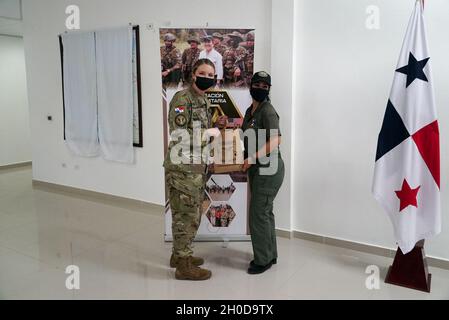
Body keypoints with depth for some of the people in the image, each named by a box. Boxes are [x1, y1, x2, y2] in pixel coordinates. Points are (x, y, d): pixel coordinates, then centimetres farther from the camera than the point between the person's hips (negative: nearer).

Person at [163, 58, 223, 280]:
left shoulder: (203, 100, 15)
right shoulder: (182, 99, -14)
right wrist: (209, 132, -15)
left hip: (197, 166, 9)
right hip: (183, 167, -9)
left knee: (192, 213, 17)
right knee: (186, 215, -1)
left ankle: (179, 254, 32)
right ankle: (184, 265, 11)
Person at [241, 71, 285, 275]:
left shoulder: (268, 111, -14)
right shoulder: (250, 110, 13)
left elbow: (275, 141, -23)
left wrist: (252, 158, -24)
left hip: (268, 168, -9)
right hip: (256, 168, 9)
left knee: (258, 213, -4)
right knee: (265, 212, 15)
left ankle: (263, 260, 10)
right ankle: (270, 255, 28)